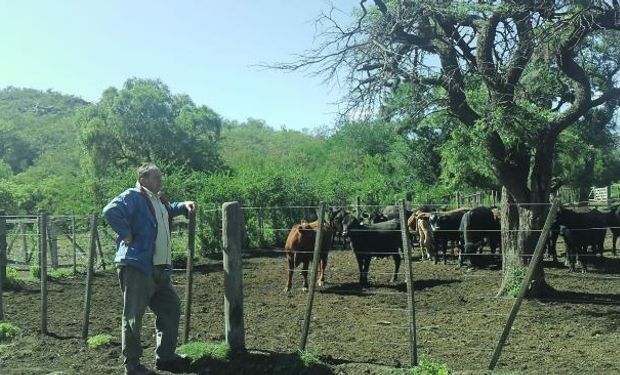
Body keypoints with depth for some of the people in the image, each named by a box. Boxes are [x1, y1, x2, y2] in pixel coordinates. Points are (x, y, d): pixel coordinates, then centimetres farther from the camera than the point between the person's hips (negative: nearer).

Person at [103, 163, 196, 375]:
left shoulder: (158, 200, 19)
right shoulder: (133, 196, -9)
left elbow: (168, 210, 42)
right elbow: (111, 211, -27)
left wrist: (183, 206, 23)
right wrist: (127, 235, -20)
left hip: (159, 269, 10)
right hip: (136, 267, -10)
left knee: (171, 308, 14)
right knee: (133, 317, 0)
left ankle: (165, 356, 25)